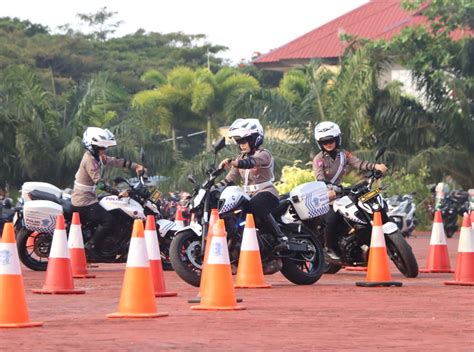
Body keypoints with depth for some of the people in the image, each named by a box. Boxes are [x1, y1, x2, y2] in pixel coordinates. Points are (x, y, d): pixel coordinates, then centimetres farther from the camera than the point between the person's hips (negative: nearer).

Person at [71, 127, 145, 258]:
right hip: (84, 201, -10)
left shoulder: (98, 157, 10)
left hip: (89, 197, 10)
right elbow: (99, 182, -26)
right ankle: (91, 246, -10)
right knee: (108, 221, -15)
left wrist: (136, 166, -1)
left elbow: (115, 161, 10)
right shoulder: (89, 160, -19)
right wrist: (118, 193, -31)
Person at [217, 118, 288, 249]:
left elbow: (250, 162, -28)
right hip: (249, 195, 8)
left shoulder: (264, 154, -6)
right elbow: (230, 178, 13)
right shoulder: (241, 157, 18)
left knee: (255, 206, -38)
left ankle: (281, 237, -34)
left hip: (266, 193, -8)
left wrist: (231, 163, -46)